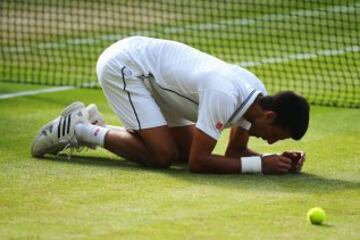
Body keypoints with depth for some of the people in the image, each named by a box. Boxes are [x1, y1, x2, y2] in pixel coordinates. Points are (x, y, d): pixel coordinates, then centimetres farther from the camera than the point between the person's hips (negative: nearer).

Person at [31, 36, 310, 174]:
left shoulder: (257, 96, -5)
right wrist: (260, 164, -27)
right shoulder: (223, 96, -32)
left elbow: (234, 152, 4)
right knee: (162, 155, -18)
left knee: (186, 148, 6)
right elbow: (198, 162, -28)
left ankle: (92, 124, 17)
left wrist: (278, 159, -13)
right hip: (122, 65, -9)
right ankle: (77, 129, -1)